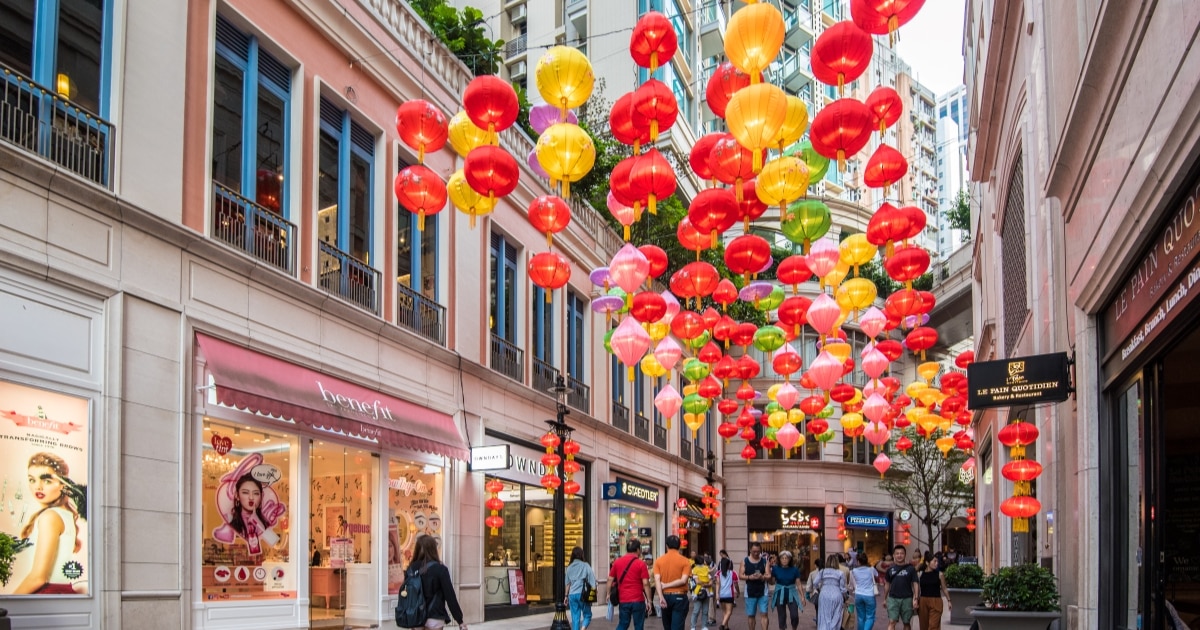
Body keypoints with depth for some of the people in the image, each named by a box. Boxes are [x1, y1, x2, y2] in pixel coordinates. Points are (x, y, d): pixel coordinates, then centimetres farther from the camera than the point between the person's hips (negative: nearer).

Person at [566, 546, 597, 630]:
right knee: (587, 615, 7)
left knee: (575, 618, 8)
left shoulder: (569, 567, 8)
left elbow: (568, 583, 13)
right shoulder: (585, 566, -3)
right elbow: (592, 582, -6)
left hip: (572, 595, 3)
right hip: (582, 594, -3)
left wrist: (566, 596, 20)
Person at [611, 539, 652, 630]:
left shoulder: (617, 562, 5)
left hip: (623, 600, 3)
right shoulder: (641, 564, -7)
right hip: (638, 600, -3)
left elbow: (610, 579, 7)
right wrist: (649, 600, -4)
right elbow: (645, 583, -10)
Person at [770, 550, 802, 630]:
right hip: (780, 594, 0)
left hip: (791, 594, 0)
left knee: (795, 616, -9)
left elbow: (798, 583, 0)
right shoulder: (776, 569, -5)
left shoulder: (794, 569, -4)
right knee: (782, 617, 4)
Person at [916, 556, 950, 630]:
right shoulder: (920, 574, 2)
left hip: (936, 602, -2)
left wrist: (948, 600, 5)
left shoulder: (940, 574, 0)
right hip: (923, 602, 2)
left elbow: (944, 589, 7)